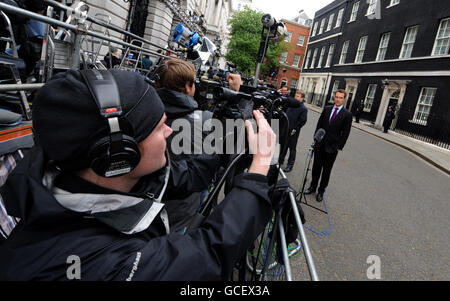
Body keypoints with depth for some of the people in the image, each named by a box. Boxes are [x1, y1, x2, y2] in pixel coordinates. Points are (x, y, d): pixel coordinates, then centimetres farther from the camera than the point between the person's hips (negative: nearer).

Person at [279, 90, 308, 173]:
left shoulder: (303, 109, -11)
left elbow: (303, 121, -14)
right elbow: (286, 114, 17)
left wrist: (295, 129, -14)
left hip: (293, 132, -6)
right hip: (286, 129, 6)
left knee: (292, 148, 5)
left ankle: (290, 165, 16)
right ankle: (281, 160, 32)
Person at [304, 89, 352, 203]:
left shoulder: (347, 114, -5)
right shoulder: (327, 109, 6)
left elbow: (345, 133, -5)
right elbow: (319, 125, 9)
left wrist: (339, 147, -8)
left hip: (332, 147, -3)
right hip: (320, 144, 3)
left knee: (327, 170, 7)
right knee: (316, 167, 12)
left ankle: (321, 191, 19)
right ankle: (313, 187, 26)